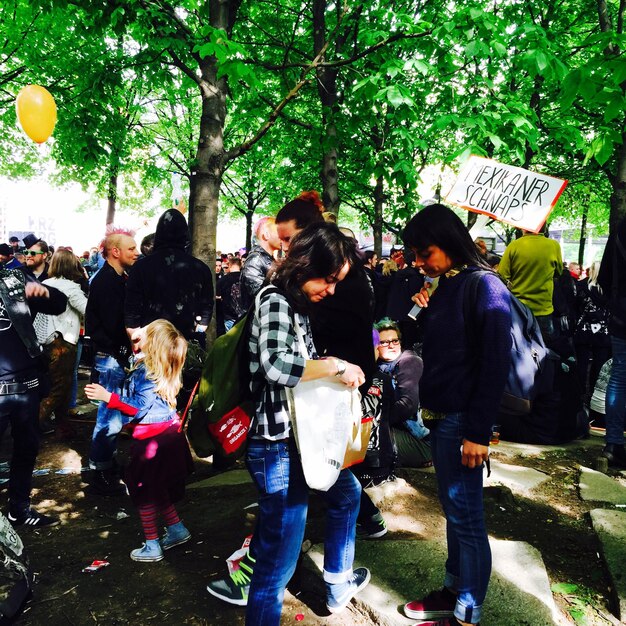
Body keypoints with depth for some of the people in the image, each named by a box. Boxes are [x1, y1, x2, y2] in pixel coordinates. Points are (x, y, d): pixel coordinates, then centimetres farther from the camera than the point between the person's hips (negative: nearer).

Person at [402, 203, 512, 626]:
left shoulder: (484, 286, -14)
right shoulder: (446, 285, 10)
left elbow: (495, 364, -18)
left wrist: (478, 432, -19)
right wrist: (423, 309, 3)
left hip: (463, 422, -9)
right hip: (441, 416, 9)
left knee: (466, 518, 4)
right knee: (454, 511, 20)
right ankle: (454, 591, 36)